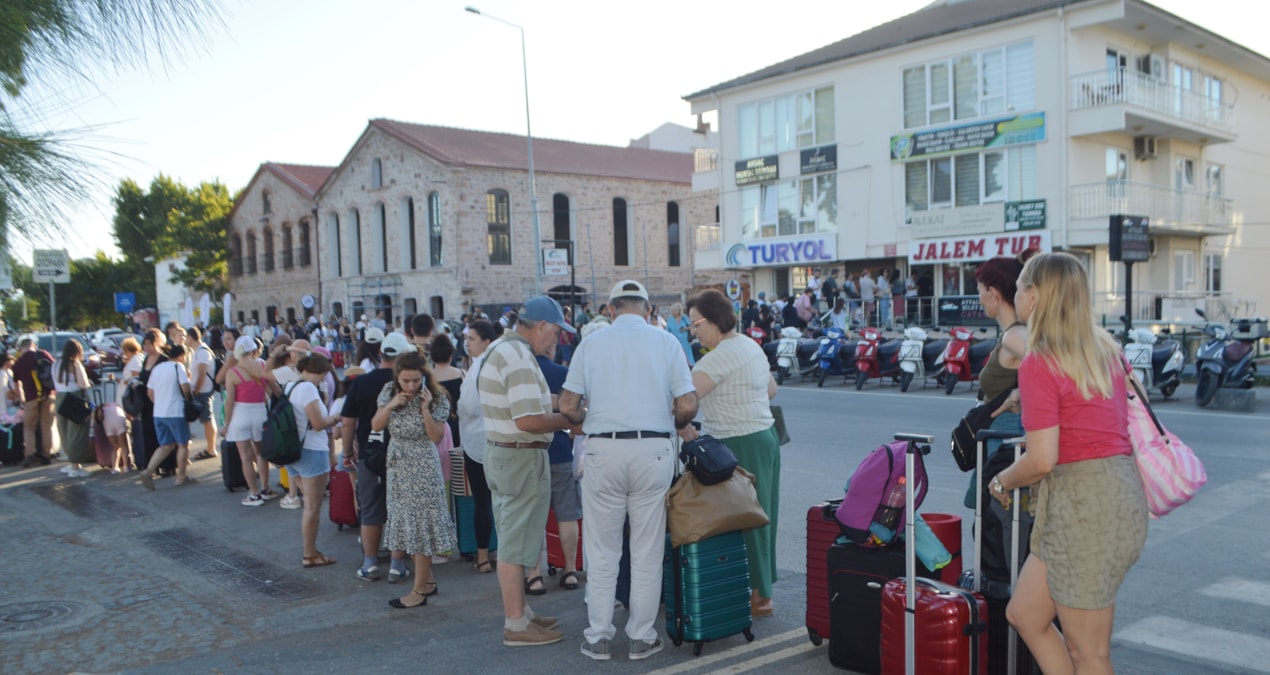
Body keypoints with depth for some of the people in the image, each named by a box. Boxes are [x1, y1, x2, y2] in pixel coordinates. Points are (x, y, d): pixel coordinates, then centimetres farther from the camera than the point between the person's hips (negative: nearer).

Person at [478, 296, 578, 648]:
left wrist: (552, 407, 10)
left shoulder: (499, 348, 12)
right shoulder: (519, 357, -20)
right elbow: (528, 421, -26)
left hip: (500, 453, 10)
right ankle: (516, 626, 8)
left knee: (511, 539, 17)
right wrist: (570, 420, -14)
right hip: (522, 458, -10)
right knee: (516, 544, -1)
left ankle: (518, 611, 29)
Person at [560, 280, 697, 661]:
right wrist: (674, 425, 17)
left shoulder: (591, 344, 3)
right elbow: (687, 406, -4)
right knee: (647, 552, 10)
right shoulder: (665, 342, 1)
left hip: (603, 449, 0)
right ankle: (642, 637, 17)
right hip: (653, 450, 0)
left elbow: (567, 406, -1)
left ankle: (598, 638, 17)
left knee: (601, 552, 10)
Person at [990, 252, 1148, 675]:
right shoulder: (1106, 348, 10)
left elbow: (1042, 460, -19)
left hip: (1083, 504, -9)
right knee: (1024, 613, 18)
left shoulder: (1038, 364, -15)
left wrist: (1003, 482, 0)